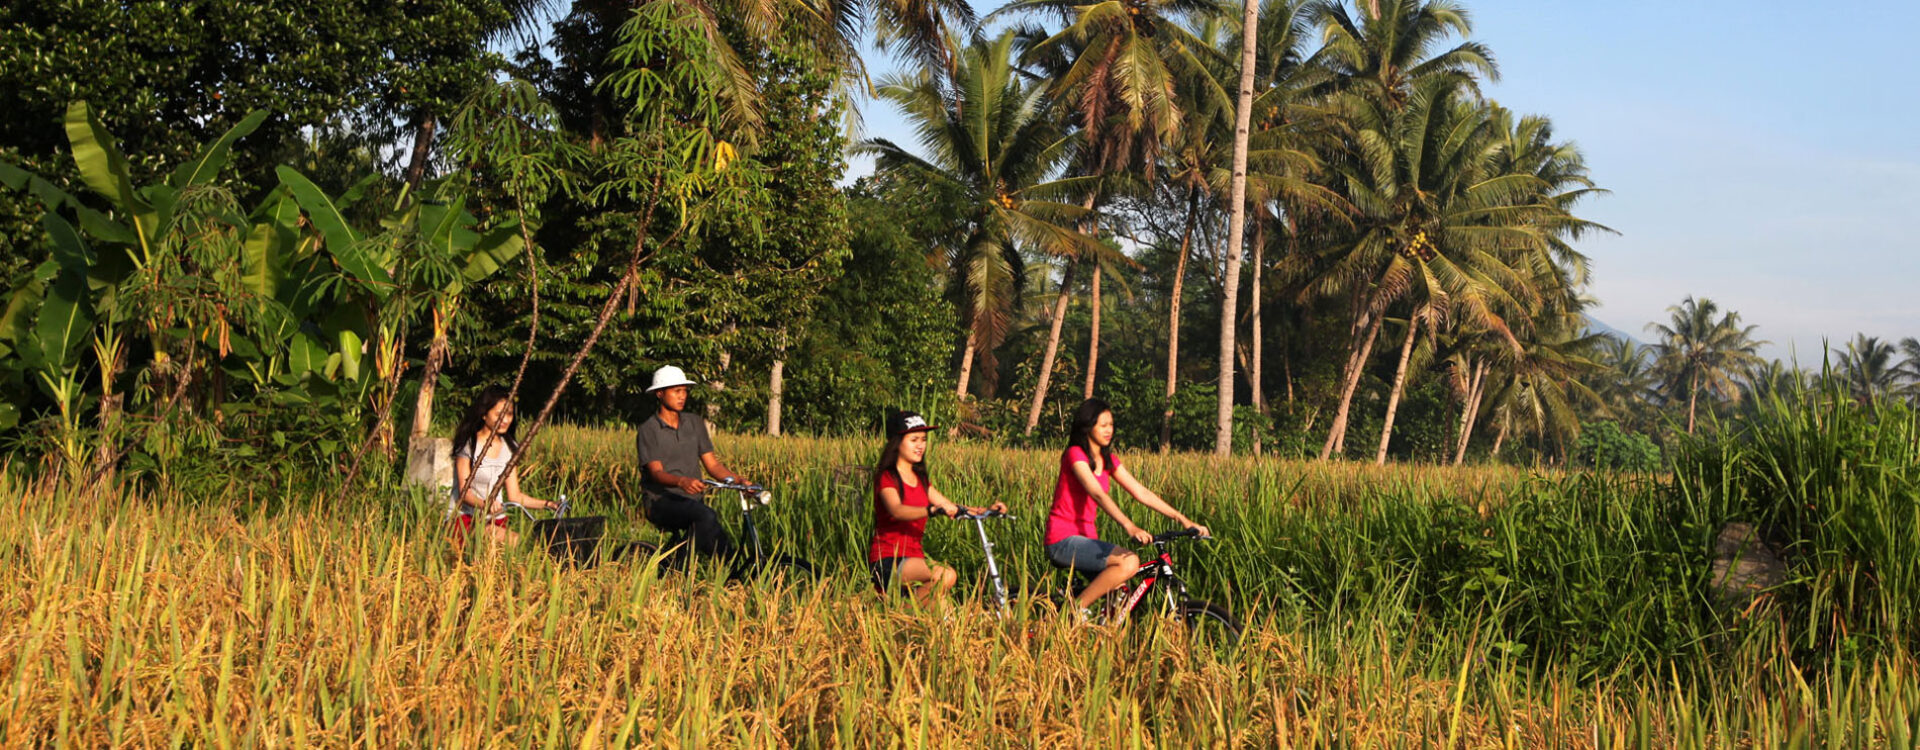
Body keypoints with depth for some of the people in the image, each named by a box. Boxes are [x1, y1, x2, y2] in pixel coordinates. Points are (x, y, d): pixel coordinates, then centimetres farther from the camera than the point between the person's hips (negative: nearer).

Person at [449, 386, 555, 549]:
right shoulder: (468, 445, -4)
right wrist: (484, 504, -33)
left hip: (495, 521, 5)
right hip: (465, 517, -5)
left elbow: (514, 495, 12)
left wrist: (547, 505, -2)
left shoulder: (509, 448, 13)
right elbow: (464, 491, -12)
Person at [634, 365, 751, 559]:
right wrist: (682, 481, -35)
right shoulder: (649, 430, -2)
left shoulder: (694, 423, 14)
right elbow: (656, 473, -14)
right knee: (706, 516, -33)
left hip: (693, 501, 5)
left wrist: (738, 479, -8)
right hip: (662, 502, -5)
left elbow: (712, 464, 11)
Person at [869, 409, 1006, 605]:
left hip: (914, 557, 8)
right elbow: (896, 510, -28)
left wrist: (986, 510, -5)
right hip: (888, 559, -8)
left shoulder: (920, 480, 18)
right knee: (944, 575, -30)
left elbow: (952, 508, 13)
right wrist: (932, 510, -45)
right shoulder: (887, 478, -7)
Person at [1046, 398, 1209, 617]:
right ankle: (1075, 610, -18)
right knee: (1129, 562, -26)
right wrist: (1130, 527, -38)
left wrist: (1183, 520, 0)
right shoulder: (1075, 455, -12)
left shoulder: (1108, 460, 13)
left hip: (1085, 537, 8)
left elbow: (1142, 493, 9)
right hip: (1063, 541, -8)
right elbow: (1098, 494, -26)